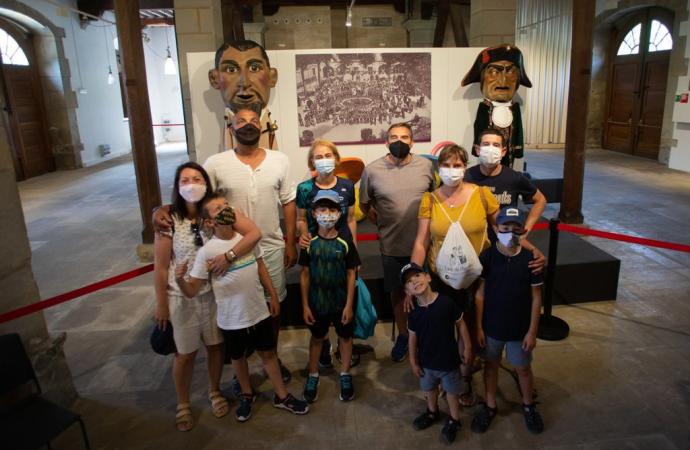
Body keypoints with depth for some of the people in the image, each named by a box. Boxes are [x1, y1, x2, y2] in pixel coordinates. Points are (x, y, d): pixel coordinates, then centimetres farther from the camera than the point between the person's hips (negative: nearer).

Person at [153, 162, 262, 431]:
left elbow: (254, 233, -18)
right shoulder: (169, 219, -15)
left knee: (216, 346, 18)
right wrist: (161, 304, -5)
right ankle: (182, 405, 37)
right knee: (185, 354, 13)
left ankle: (215, 392, 44)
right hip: (182, 297, -2)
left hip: (214, 293, 2)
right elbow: (160, 266, -9)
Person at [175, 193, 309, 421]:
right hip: (232, 319, -2)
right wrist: (179, 279, -36)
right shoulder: (207, 252, -17)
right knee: (238, 357, 19)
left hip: (259, 312, 3)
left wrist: (274, 297, 11)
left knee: (268, 353, 17)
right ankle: (247, 395, 44)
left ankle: (282, 396, 35)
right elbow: (191, 290, -15)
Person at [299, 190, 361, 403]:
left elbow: (351, 275, -7)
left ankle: (345, 375, 35)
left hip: (341, 301, 0)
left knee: (345, 336, 15)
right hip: (317, 302, 1)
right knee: (316, 338, 18)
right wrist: (305, 305, -4)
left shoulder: (345, 243, -11)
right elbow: (305, 275, -3)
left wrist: (349, 305, -9)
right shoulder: (309, 244, -8)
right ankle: (313, 376, 36)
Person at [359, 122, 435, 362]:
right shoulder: (372, 170, -9)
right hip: (392, 246, -1)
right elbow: (364, 204, 4)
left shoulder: (426, 165, -4)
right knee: (397, 292, 15)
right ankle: (403, 335, 37)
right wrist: (383, 224, 1)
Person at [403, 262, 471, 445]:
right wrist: (413, 362, 3)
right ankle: (432, 412, 54)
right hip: (426, 361, 3)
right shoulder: (414, 312, -14)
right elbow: (413, 338, -3)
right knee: (429, 388, 26)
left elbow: (460, 324, -10)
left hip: (448, 360, -3)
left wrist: (467, 347, -4)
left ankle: (454, 420, 43)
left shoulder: (447, 302, -24)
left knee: (451, 391, 18)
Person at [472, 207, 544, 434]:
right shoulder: (486, 257, -13)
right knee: (491, 365, 18)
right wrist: (478, 327, -6)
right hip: (491, 327, 0)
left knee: (523, 368, 18)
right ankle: (490, 406, 38)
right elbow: (480, 294, -7)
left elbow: (536, 298, -6)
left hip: (520, 328, 0)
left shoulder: (530, 259, -13)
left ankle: (528, 405, 44)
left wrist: (532, 331, -6)